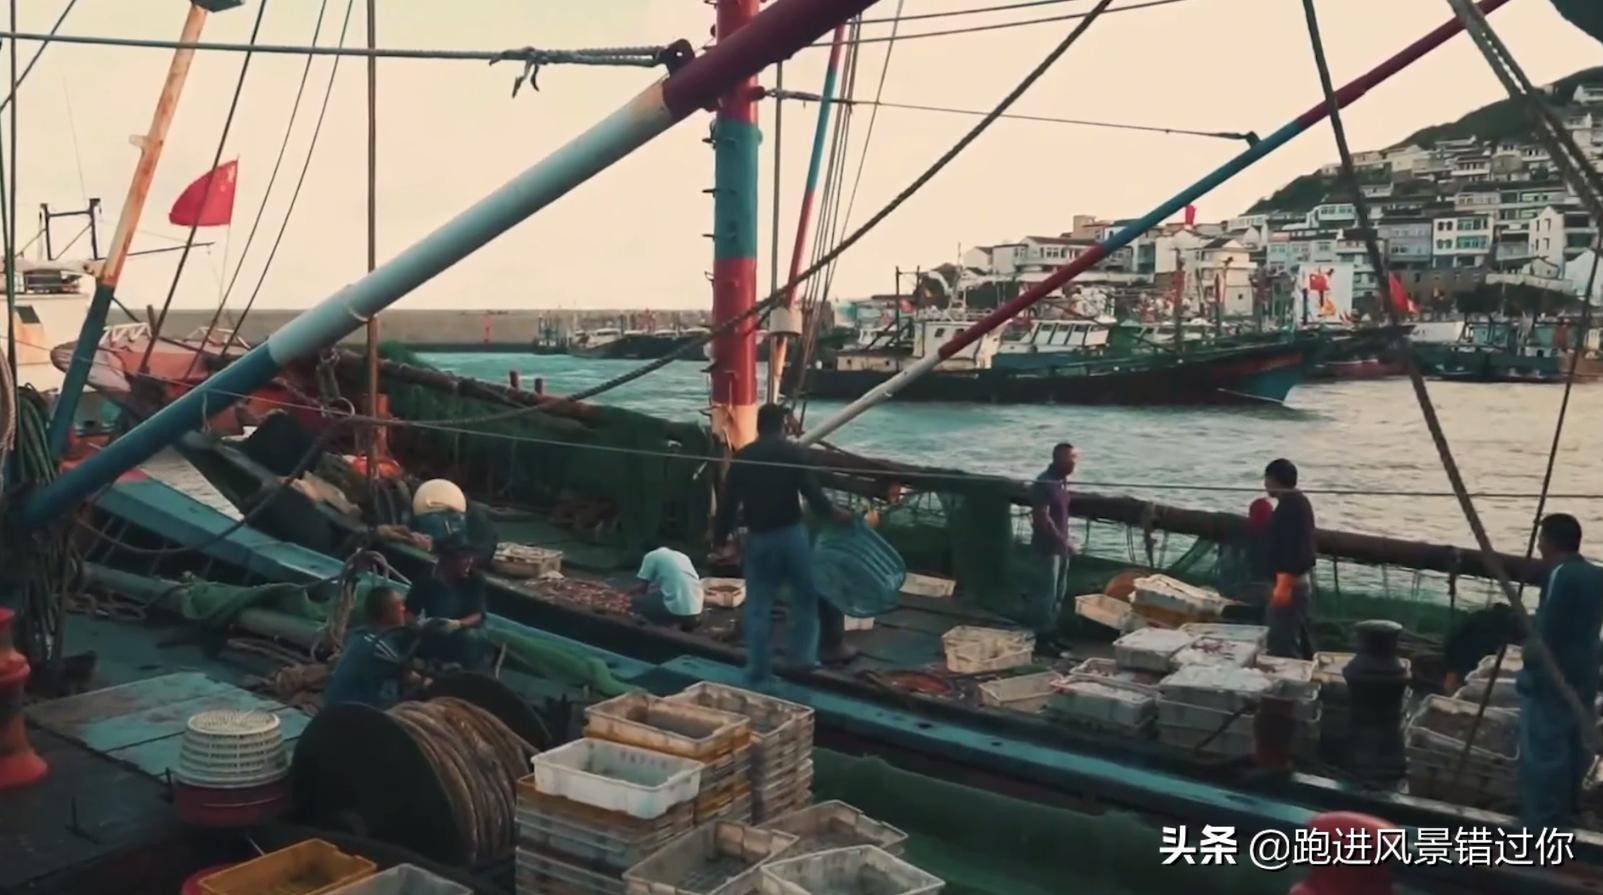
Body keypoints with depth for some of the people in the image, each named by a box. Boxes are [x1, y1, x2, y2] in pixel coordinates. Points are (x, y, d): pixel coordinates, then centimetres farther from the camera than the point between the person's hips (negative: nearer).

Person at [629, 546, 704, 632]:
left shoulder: (651, 556, 5)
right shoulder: (681, 556, 25)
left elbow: (641, 587, 4)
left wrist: (627, 596, 24)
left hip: (677, 609, -7)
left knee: (636, 600, 10)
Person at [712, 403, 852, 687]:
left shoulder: (742, 456, 4)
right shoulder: (794, 452, -4)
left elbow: (728, 502, 4)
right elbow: (812, 492, -10)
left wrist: (720, 541, 12)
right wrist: (834, 513, 8)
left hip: (758, 538, 2)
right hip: (791, 533, -2)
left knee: (758, 607, 8)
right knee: (805, 596, 18)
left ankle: (758, 674, 10)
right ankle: (803, 655, 16)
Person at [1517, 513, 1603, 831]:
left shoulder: (1561, 576, -18)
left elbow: (1547, 630, -20)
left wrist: (1531, 669, -13)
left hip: (1552, 678, -9)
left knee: (1541, 754, -4)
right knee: (1572, 750, 17)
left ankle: (1539, 826, -1)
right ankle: (1563, 815, 28)